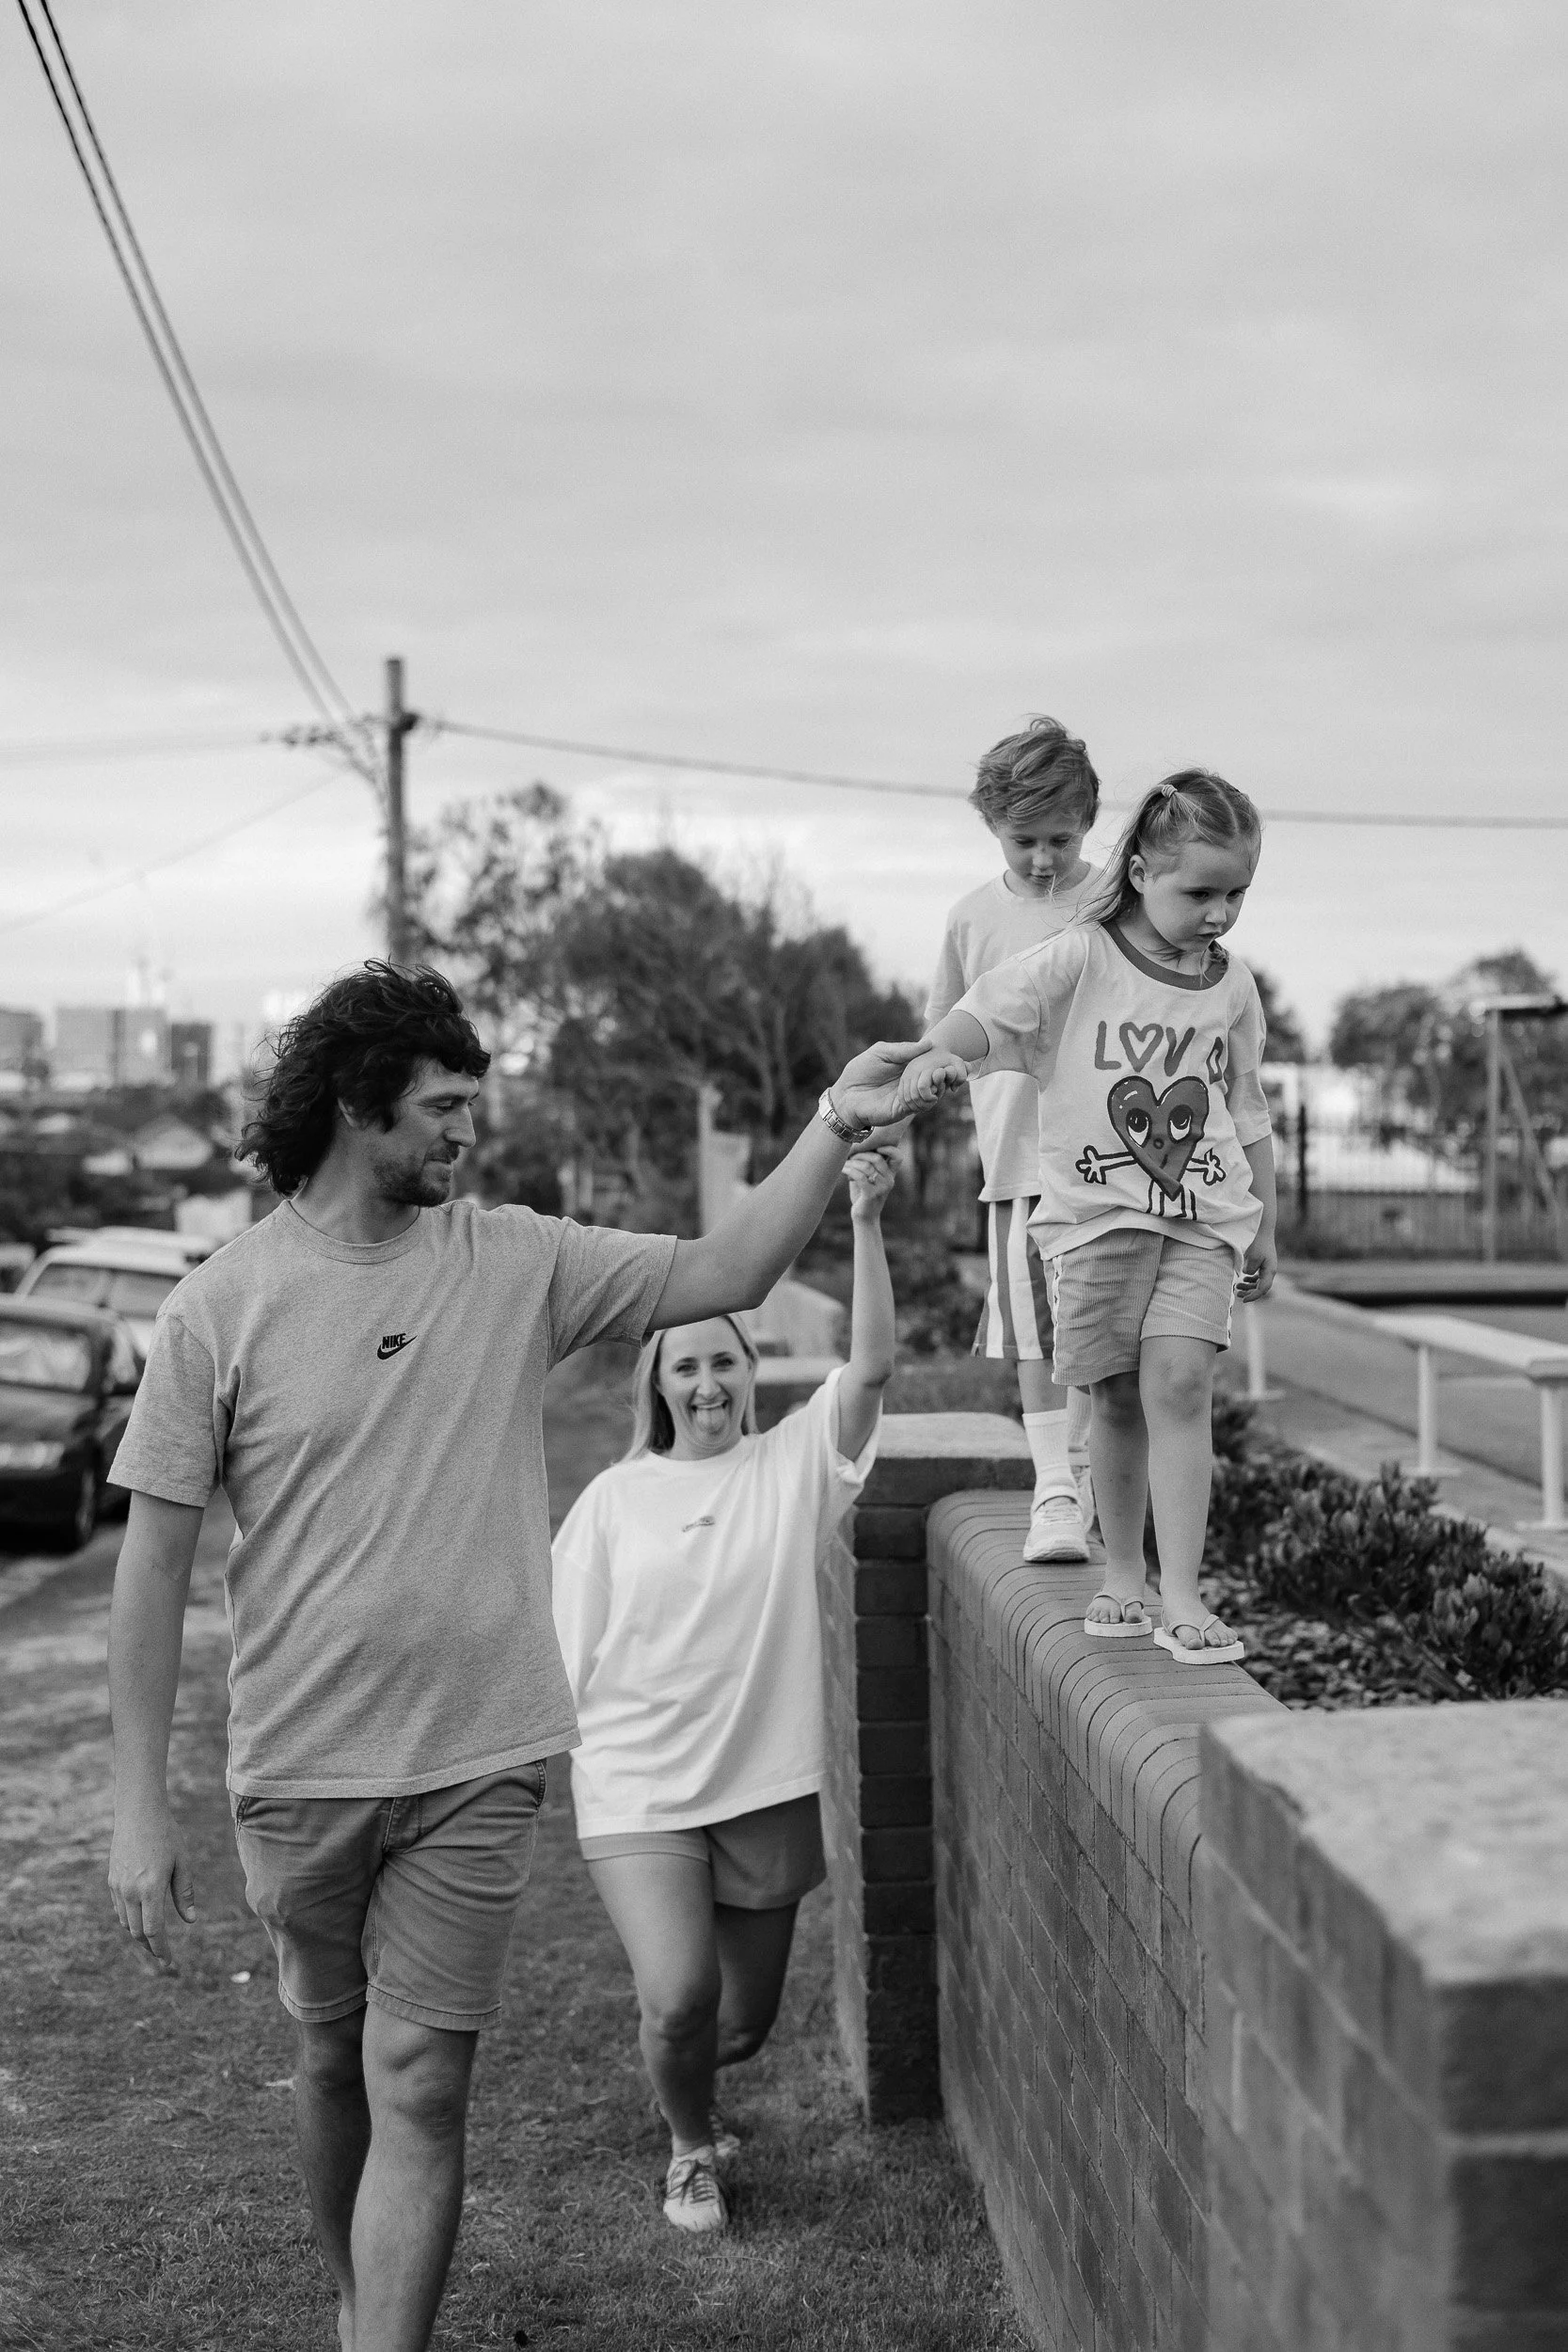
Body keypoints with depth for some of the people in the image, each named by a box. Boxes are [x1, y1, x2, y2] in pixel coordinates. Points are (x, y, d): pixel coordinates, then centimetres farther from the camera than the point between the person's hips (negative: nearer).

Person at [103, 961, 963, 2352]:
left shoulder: (516, 1266, -1)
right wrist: (140, 1805, -7)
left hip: (476, 1763, 0)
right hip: (302, 1768, 0)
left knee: (420, 2091, -1)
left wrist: (834, 1128, -18)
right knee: (335, 2059, 19)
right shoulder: (222, 1309, -8)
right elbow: (154, 1566, -6)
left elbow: (722, 1277, -4)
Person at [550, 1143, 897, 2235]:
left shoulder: (793, 1464, -1)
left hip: (765, 1785, 1)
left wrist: (866, 1224, -26)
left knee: (742, 2022, 13)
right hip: (639, 1786, -1)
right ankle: (692, 2149, 13)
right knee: (679, 1997, -19)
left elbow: (871, 1367, -16)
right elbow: (569, 1648, 5)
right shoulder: (615, 1498, 1)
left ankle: (690, 2082, 50)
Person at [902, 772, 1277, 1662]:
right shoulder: (1080, 960, -6)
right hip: (1097, 1213, -1)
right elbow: (978, 1021, -13)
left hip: (1204, 1218, 2)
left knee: (1180, 1382, -13)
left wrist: (1265, 1227, 20)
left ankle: (1183, 1599, -12)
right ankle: (1123, 1577, 22)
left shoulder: (1233, 988, 7)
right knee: (1119, 1398, 5)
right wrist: (910, 1083, -32)